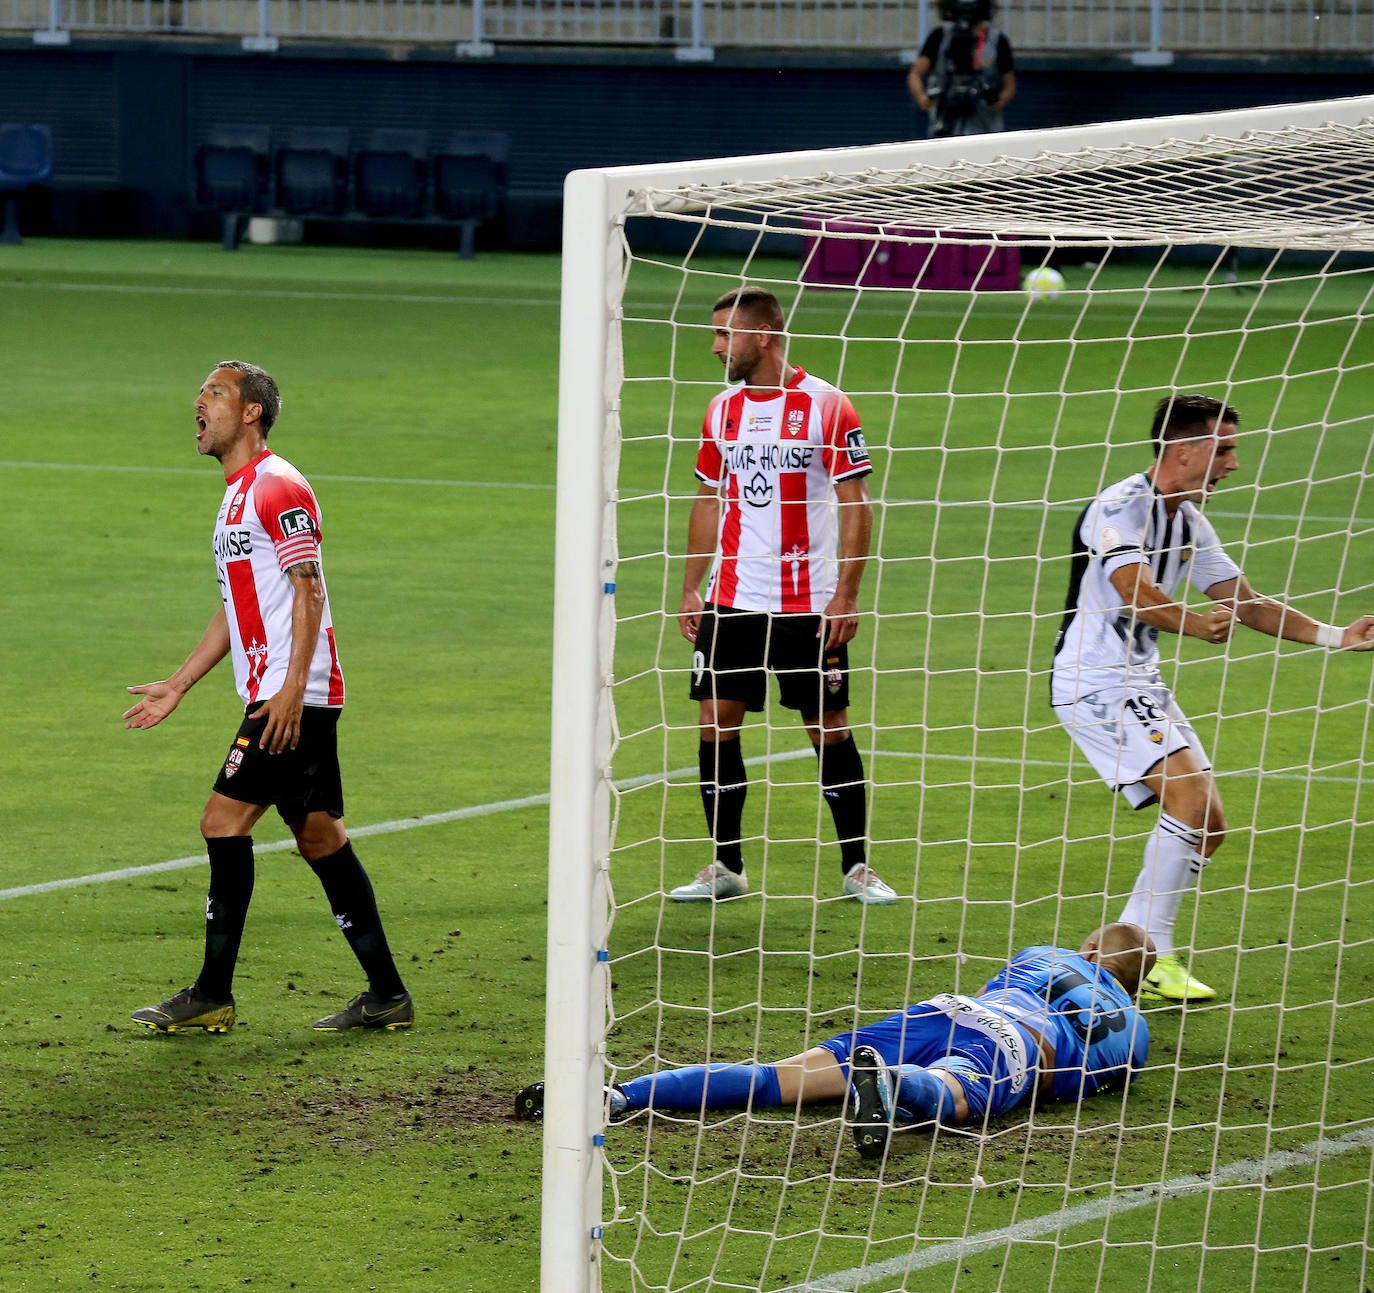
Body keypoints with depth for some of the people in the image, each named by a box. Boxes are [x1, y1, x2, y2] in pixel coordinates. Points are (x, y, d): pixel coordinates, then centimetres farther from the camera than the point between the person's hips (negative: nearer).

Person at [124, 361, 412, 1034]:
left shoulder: (278, 487, -10)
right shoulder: (238, 496, 21)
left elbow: (308, 592, -16)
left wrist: (291, 688, -23)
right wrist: (177, 685, 25)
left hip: (293, 696, -10)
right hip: (275, 695, 10)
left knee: (223, 821, -10)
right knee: (318, 835, 7)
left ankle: (212, 995, -6)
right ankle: (386, 993, 9)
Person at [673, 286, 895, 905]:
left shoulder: (826, 406, -8)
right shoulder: (723, 408, 8)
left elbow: (856, 506, -8)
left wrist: (846, 595, -13)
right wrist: (691, 589, 12)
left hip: (809, 606, -5)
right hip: (731, 601, 5)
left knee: (829, 731, 1)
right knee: (715, 726, 0)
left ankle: (856, 868, 11)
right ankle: (726, 867, 10)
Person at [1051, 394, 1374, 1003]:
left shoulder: (1189, 523, 14)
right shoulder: (1121, 507, -15)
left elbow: (1244, 602, 17)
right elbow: (1135, 594, -29)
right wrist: (1198, 625, -38)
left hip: (1140, 682, 10)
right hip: (1094, 680, -10)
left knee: (1207, 825, 6)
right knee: (1192, 795, -23)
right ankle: (1151, 953, -20)